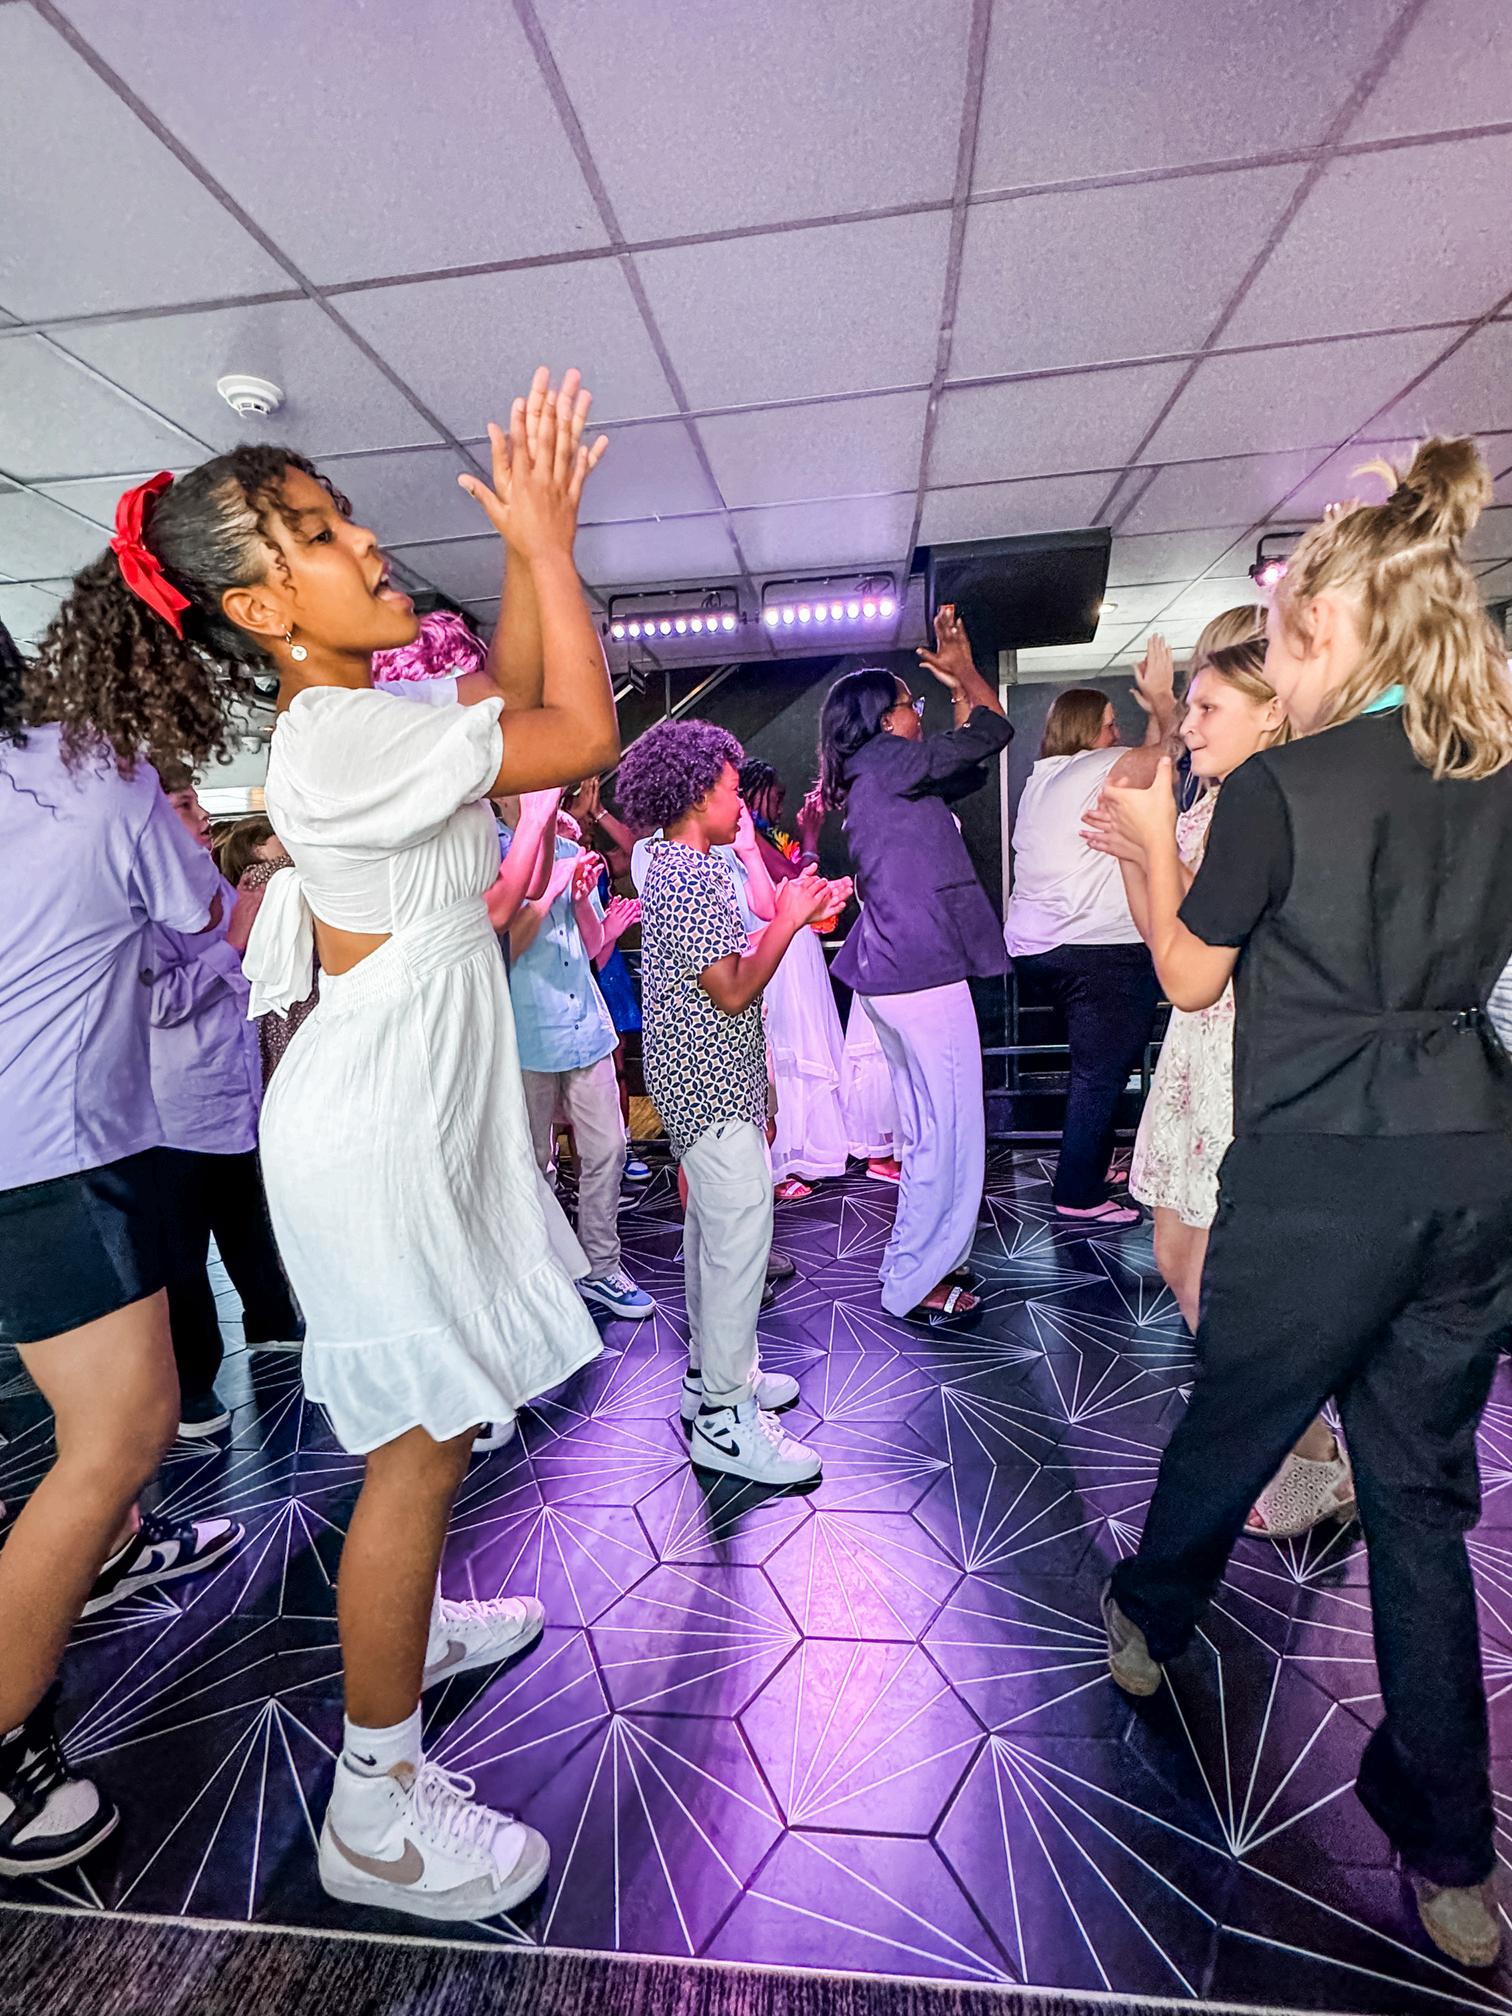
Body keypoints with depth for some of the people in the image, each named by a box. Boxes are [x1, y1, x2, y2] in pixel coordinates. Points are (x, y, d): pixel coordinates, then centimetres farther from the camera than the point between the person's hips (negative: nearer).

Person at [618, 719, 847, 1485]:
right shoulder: (688, 878, -20)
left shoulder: (678, 868, 14)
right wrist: (788, 921, -14)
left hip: (703, 1081, 11)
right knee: (740, 1236, -6)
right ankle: (725, 1417, 6)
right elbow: (734, 989, -22)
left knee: (711, 1227, 19)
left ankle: (710, 1370, 34)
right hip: (713, 1086, -11)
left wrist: (787, 916, 11)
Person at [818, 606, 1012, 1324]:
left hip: (891, 975, 10)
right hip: (925, 974, -10)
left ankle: (921, 1261, 29)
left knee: (926, 1128, 18)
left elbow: (970, 765, 25)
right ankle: (917, 1280, 9)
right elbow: (993, 730, -6)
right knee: (948, 1129, -2)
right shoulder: (888, 761, -10)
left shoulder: (871, 782, 18)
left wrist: (958, 685, 24)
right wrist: (965, 671, 11)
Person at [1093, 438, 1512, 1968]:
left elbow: (1192, 978, -3)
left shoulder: (1279, 786, -11)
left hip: (1323, 1167, -5)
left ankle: (1147, 1620, 44)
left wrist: (1151, 846, 11)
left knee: (1234, 1419, 17)